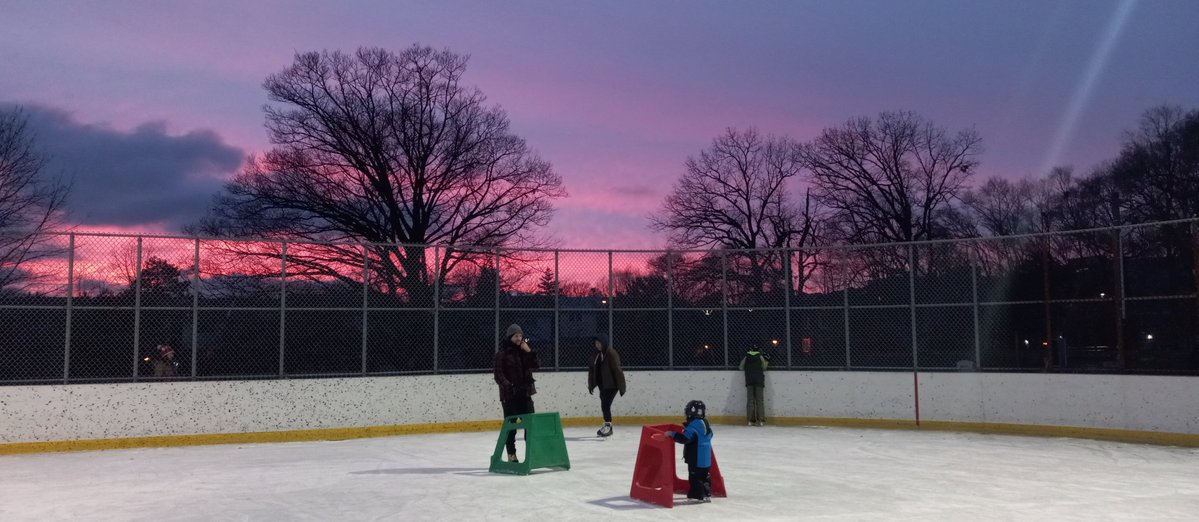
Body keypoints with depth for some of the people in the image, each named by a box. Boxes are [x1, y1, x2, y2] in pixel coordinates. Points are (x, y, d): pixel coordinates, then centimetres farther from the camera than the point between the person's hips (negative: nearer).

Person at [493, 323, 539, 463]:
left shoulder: (524, 351, 11)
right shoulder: (502, 354, -6)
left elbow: (536, 365, 2)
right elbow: (499, 375, -11)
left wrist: (529, 351, -9)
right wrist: (508, 386, -24)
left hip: (525, 394, 5)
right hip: (510, 395, -5)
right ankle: (511, 455, 9)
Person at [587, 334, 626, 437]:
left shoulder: (611, 354, -17)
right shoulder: (597, 354, 7)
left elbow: (617, 370, -19)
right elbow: (592, 370, 13)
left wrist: (621, 387, -20)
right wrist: (591, 385, 12)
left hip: (612, 385, -8)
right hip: (603, 385, 8)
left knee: (605, 405, -15)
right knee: (604, 406, 14)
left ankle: (608, 426, -10)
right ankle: (607, 427, 25)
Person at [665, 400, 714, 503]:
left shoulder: (693, 425, -19)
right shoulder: (706, 424, 9)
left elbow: (684, 438, -26)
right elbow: (709, 436, 23)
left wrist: (672, 434, -20)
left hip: (696, 459, -9)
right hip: (706, 458, 9)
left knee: (695, 476, 0)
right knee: (705, 475, 15)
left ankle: (698, 495, 2)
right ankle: (707, 494, 21)